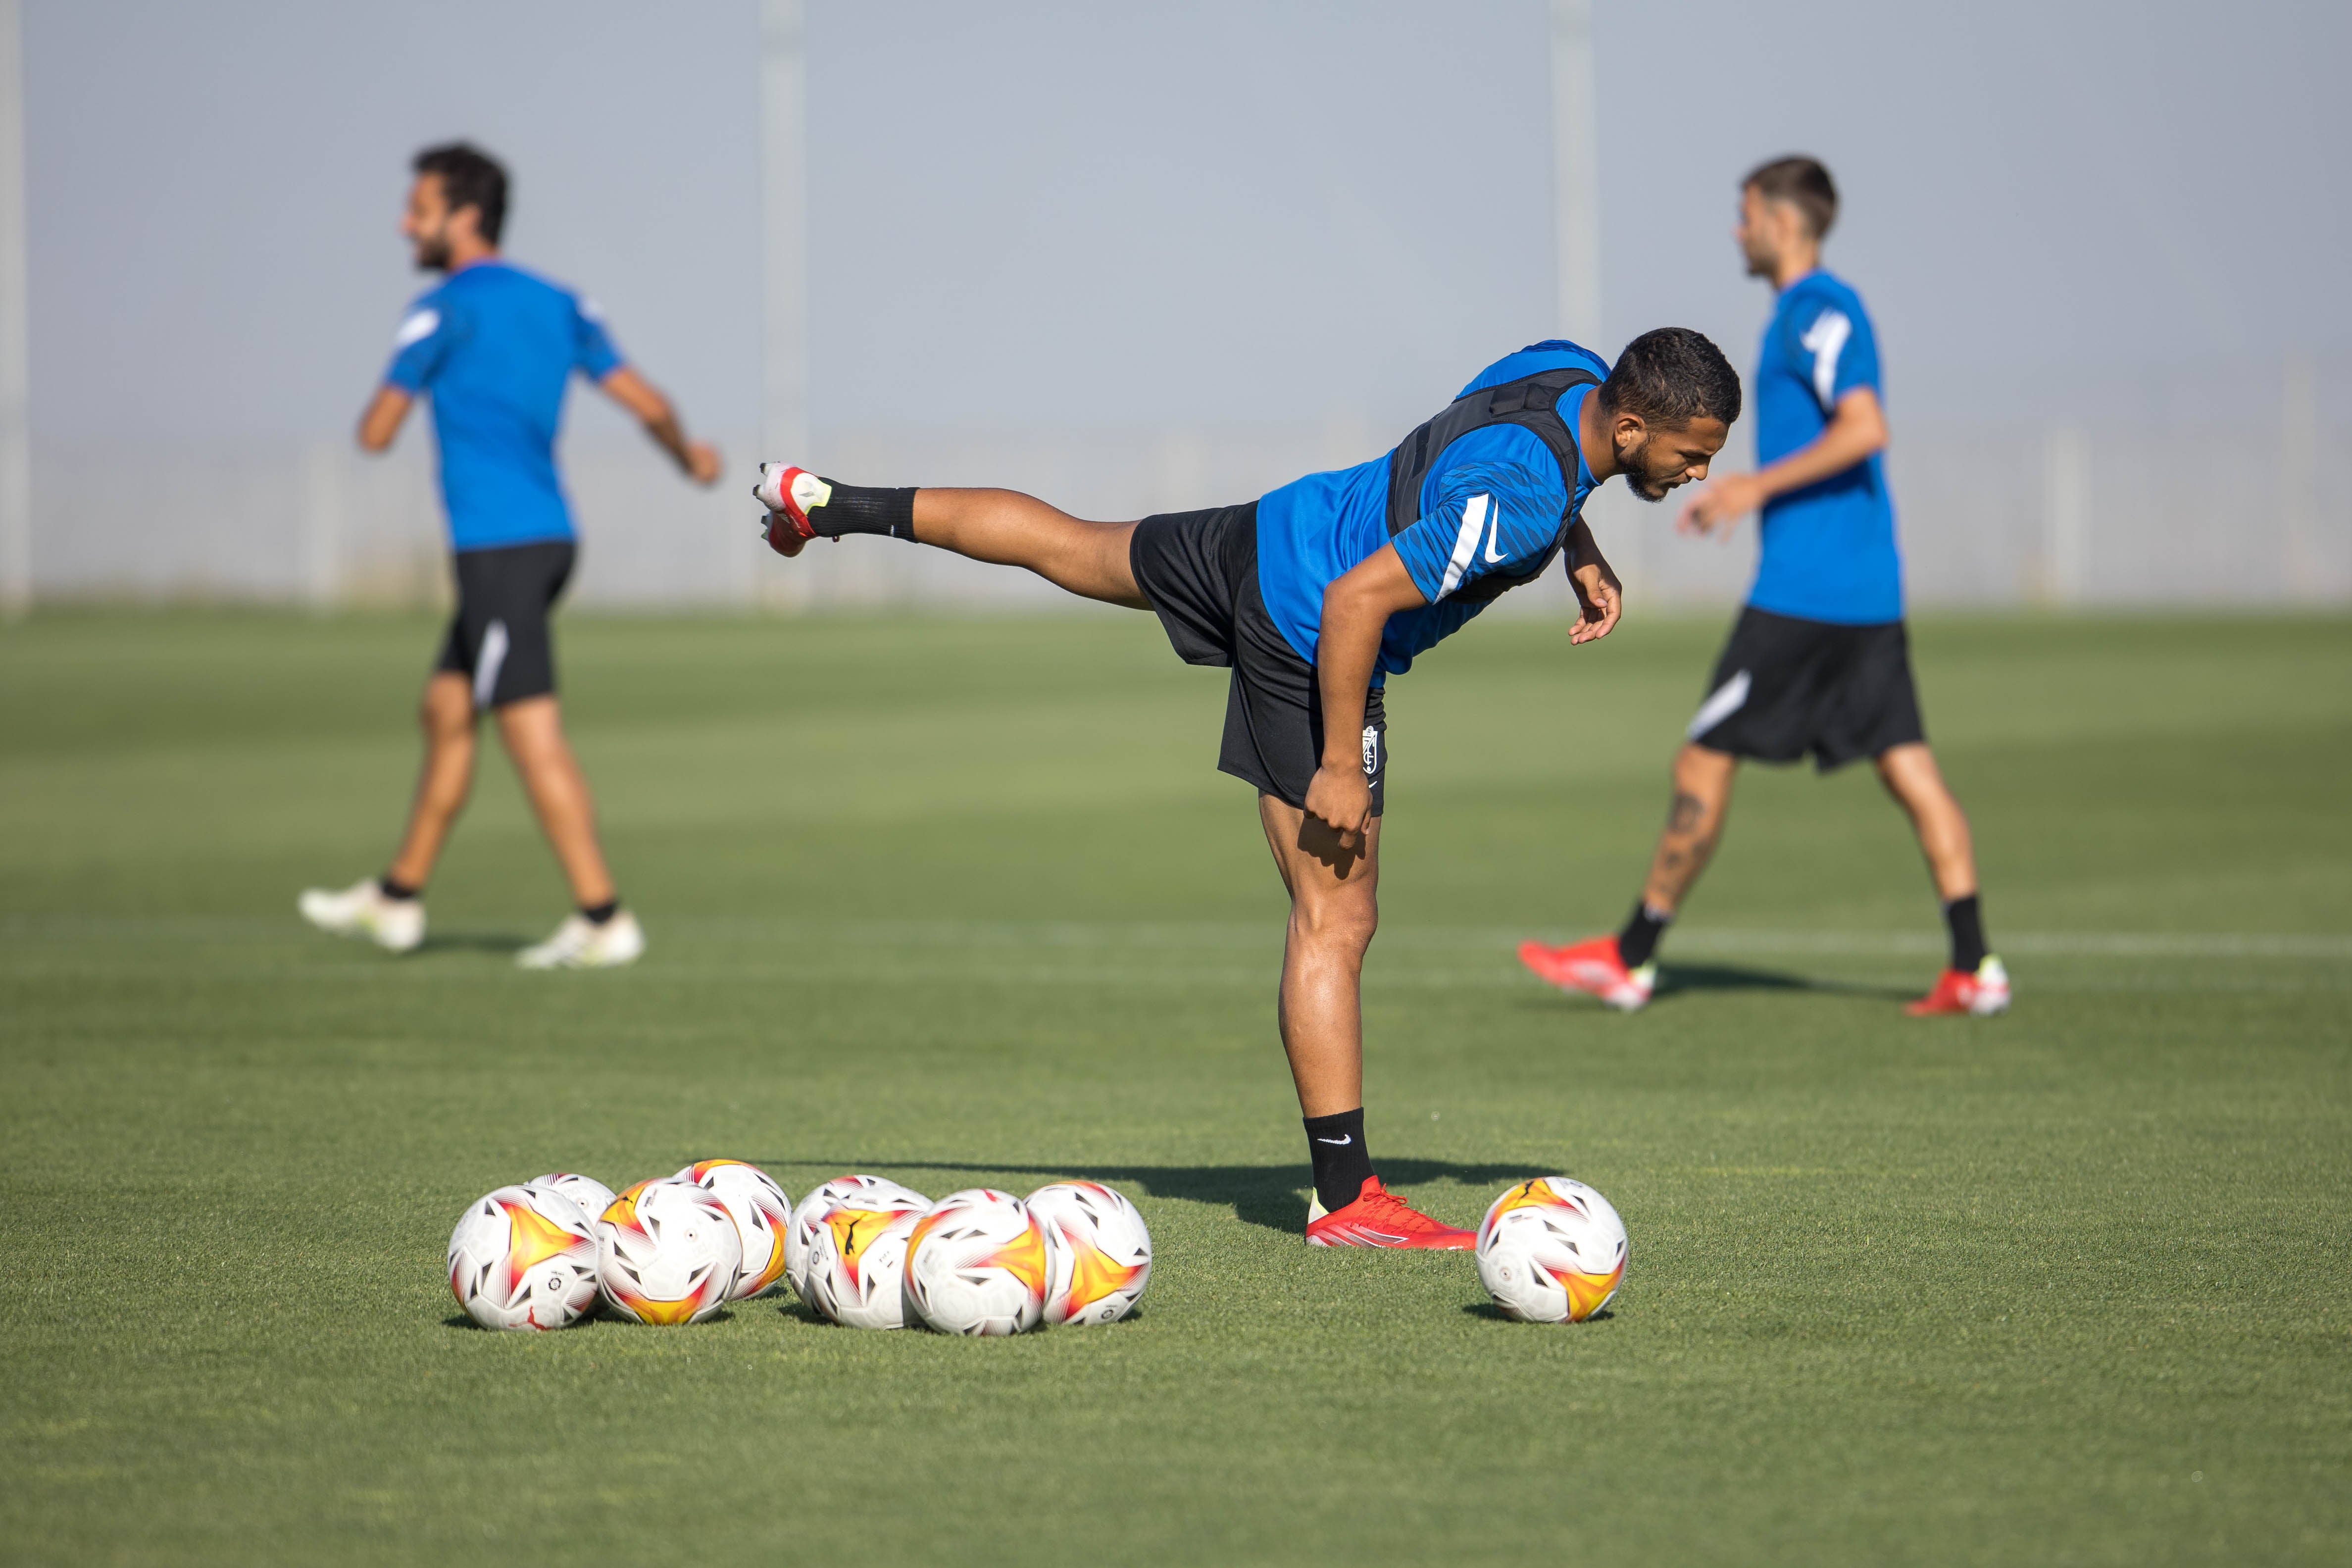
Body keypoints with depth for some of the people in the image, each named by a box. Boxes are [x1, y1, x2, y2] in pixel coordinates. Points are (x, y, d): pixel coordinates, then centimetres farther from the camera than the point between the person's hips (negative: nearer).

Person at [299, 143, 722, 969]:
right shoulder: (558, 305, 11)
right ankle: (398, 898, 27)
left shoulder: (444, 311, -9)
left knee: (533, 735, -9)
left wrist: (375, 407, 15)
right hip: (549, 537, 9)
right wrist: (689, 457, 30)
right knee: (445, 710, 18)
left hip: (497, 549, -9)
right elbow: (647, 403, 9)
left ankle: (602, 918, -12)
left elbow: (376, 434, -9)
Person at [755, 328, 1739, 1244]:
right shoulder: (1514, 499, -33)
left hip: (1269, 534, 9)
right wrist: (1340, 769, -24)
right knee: (1336, 924, -6)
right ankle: (1344, 1199, -4)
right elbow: (1356, 602, -31)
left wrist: (1580, 555, 9)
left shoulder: (1572, 372, -7)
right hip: (1304, 643, -9)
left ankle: (831, 505, 43)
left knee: (1072, 549, 31)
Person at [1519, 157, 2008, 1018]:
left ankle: (1630, 960, 5)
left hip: (1801, 590, -10)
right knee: (1908, 767, 3)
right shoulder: (1823, 310, 19)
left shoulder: (1815, 313, -11)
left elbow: (1864, 428, -24)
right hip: (1869, 591, 10)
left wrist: (1761, 485, -19)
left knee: (1704, 763, -2)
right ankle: (1974, 967, -4)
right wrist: (1744, 492, 23)